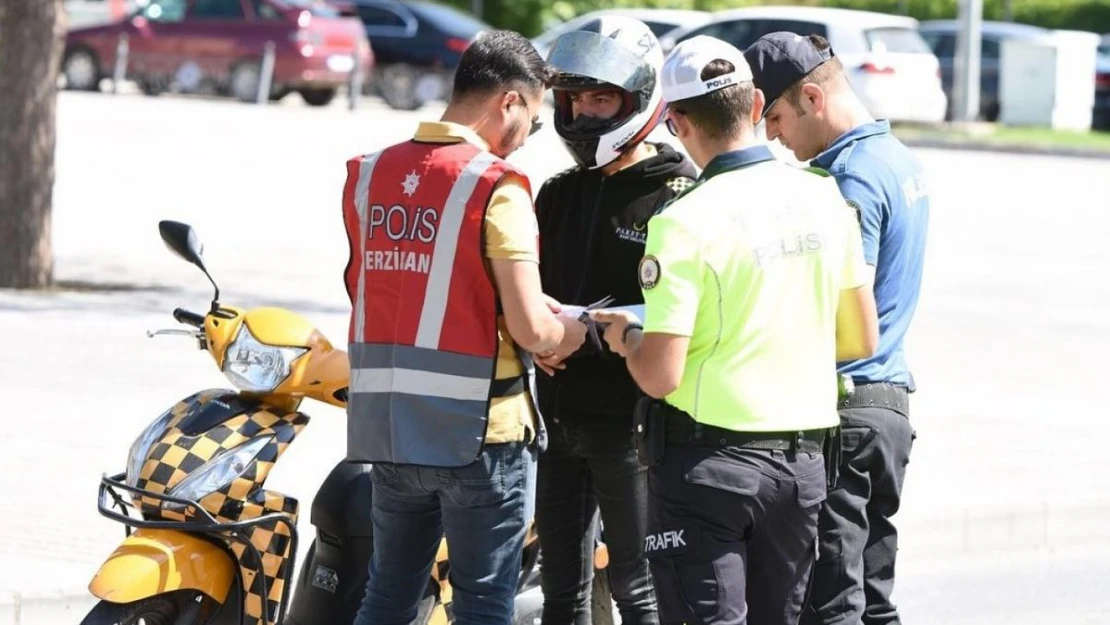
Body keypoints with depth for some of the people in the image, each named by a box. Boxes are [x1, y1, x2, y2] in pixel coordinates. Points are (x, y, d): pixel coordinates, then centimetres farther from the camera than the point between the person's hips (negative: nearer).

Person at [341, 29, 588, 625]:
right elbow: (530, 329, -19)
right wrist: (577, 330, 4)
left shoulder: (368, 175, 5)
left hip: (387, 421, 6)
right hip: (478, 430, -6)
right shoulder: (497, 187, -14)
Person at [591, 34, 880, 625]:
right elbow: (862, 339, 11)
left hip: (709, 459, -6)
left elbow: (661, 376, -18)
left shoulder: (685, 223, -16)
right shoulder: (823, 198, 2)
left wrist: (625, 338, 3)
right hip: (803, 459, 6)